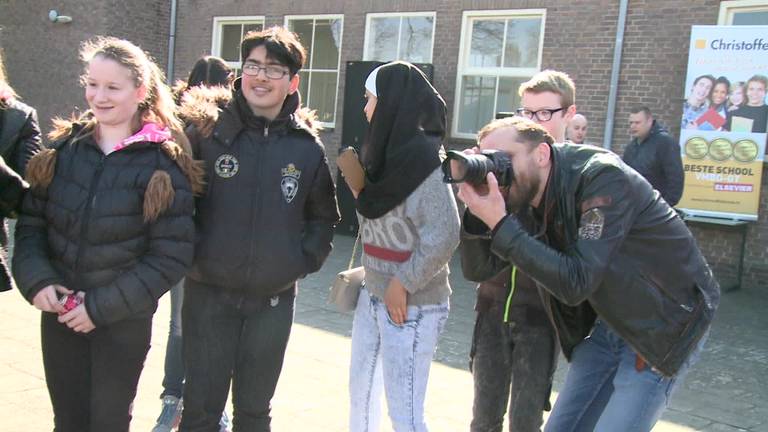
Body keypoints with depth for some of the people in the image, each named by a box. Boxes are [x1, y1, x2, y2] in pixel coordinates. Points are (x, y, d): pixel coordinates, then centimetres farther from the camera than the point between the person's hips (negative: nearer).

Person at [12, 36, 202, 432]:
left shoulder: (164, 162, -10)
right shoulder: (64, 147, 2)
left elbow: (171, 255, -13)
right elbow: (31, 222, 6)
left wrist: (103, 306, -15)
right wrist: (36, 280, -11)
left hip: (125, 320, -3)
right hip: (60, 312, 3)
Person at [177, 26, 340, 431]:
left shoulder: (307, 147, -1)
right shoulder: (207, 129, -6)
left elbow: (323, 216, 11)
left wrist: (306, 259, -1)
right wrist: (187, 249, -6)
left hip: (274, 299, 2)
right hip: (208, 292, -1)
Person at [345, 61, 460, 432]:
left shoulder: (423, 158, -17)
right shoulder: (388, 153, 8)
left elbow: (444, 235, -24)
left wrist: (403, 283, -17)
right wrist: (369, 275, 6)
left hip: (411, 304, -9)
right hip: (373, 295, 9)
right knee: (360, 391, 20)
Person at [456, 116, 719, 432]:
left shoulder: (604, 177, -25)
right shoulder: (528, 197, -5)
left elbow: (576, 283, -32)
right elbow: (479, 266, -6)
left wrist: (500, 225, -34)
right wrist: (476, 205, -23)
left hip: (666, 325, -7)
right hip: (609, 321, 7)